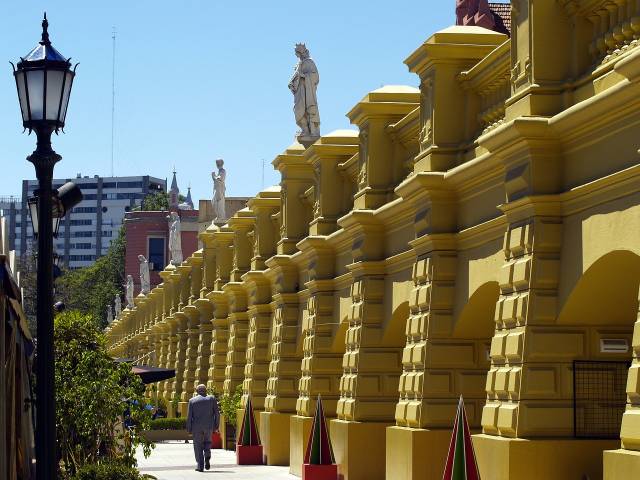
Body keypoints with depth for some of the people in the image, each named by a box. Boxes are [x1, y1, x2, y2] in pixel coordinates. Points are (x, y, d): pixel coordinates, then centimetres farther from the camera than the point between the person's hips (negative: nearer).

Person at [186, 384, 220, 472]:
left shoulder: (192, 400, 2)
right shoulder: (212, 398, 3)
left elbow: (189, 416, -1)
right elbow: (217, 413, 0)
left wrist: (189, 429, 3)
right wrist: (216, 426, 7)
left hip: (197, 427, -1)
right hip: (209, 426, 1)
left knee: (198, 446, 6)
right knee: (207, 442, 21)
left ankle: (200, 465, 0)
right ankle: (207, 457, -2)